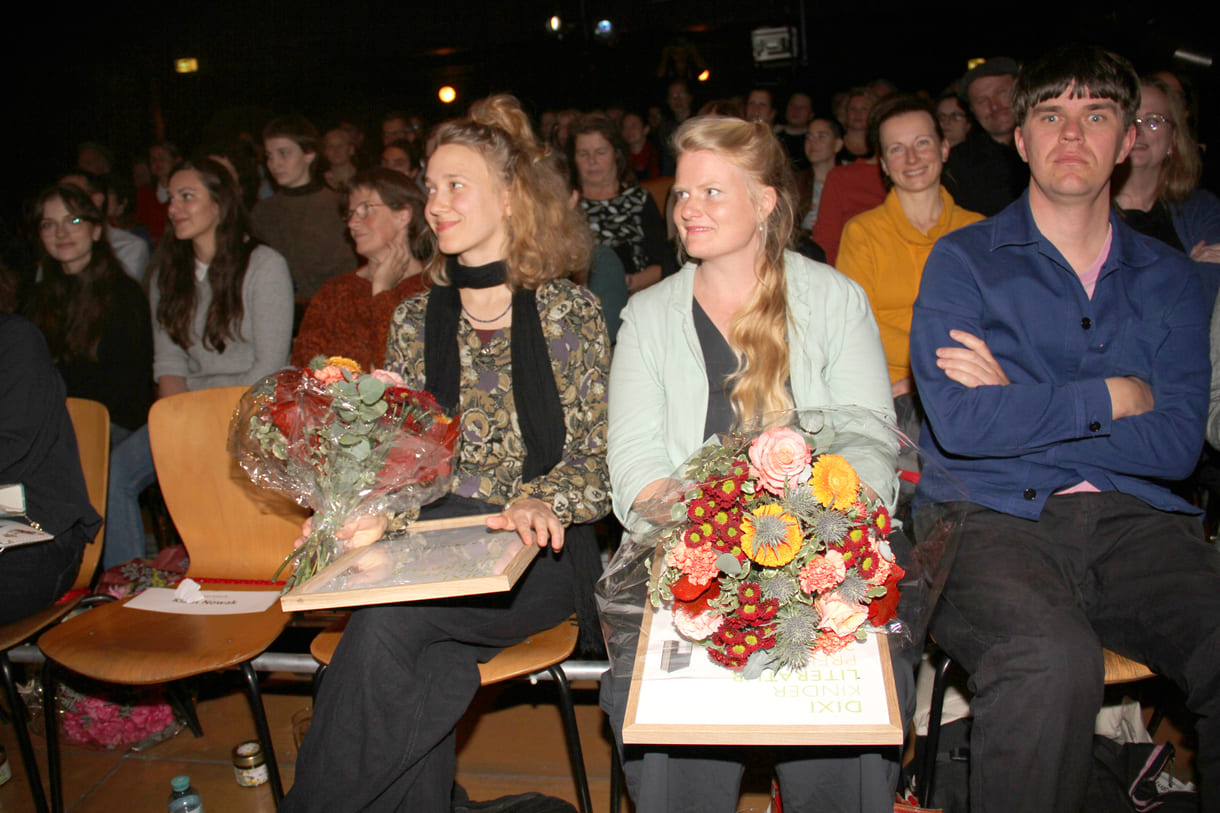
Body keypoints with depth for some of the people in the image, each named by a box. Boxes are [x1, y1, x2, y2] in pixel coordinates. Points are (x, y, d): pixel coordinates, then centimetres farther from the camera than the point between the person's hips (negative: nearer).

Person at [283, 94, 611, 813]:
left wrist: (541, 501, -23)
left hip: (538, 549, -3)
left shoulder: (570, 311, 0)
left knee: (386, 624, -27)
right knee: (422, 667, -29)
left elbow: (597, 457, -3)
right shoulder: (417, 318, 12)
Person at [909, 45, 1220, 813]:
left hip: (1132, 519, 4)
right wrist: (1114, 396, -1)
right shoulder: (963, 259, 7)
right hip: (990, 517, -3)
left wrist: (1019, 403, -5)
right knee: (1052, 661, -33)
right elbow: (961, 424, -9)